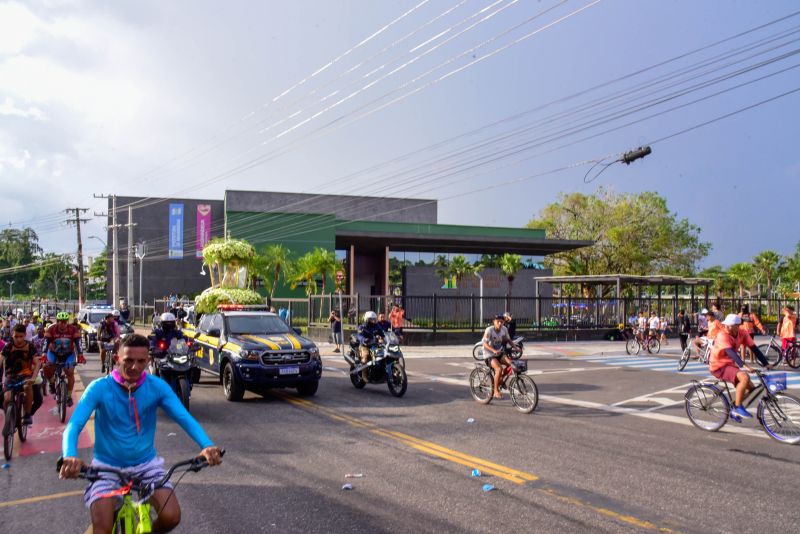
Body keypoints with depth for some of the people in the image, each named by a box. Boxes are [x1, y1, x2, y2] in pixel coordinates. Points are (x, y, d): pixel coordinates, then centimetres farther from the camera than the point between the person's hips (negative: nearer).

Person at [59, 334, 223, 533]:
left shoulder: (157, 387, -11)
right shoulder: (99, 388, -14)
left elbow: (185, 418, -19)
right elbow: (74, 424, -23)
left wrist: (207, 445, -39)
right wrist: (70, 456, -46)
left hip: (146, 464, 1)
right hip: (108, 465, -1)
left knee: (171, 517, -15)